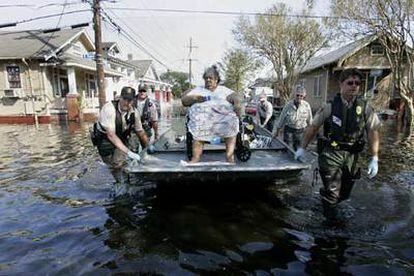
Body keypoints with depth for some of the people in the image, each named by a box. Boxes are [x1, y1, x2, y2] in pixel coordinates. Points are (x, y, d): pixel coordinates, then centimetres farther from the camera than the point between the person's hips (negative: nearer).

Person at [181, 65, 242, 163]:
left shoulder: (223, 89, 24)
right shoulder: (198, 89, 25)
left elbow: (234, 96, 8)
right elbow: (183, 100, 16)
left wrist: (237, 103, -16)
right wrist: (194, 98, -5)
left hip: (223, 114, 0)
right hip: (203, 114, 1)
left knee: (231, 121, -29)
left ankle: (230, 156, -33)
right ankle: (195, 158, -33)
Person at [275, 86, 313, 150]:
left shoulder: (306, 105, -5)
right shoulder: (288, 104, -8)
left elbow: (309, 120, 7)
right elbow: (282, 117, 1)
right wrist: (278, 129, 6)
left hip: (300, 131, 1)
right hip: (289, 130, -1)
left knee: (298, 149, 7)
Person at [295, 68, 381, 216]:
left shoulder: (365, 108, 0)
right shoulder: (330, 106, -5)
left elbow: (373, 132, 1)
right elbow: (313, 127, 0)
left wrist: (374, 159, -4)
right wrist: (302, 148, 2)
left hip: (351, 156, 3)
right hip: (331, 153, -3)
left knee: (344, 194, 15)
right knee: (332, 192, -3)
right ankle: (330, 218, 23)